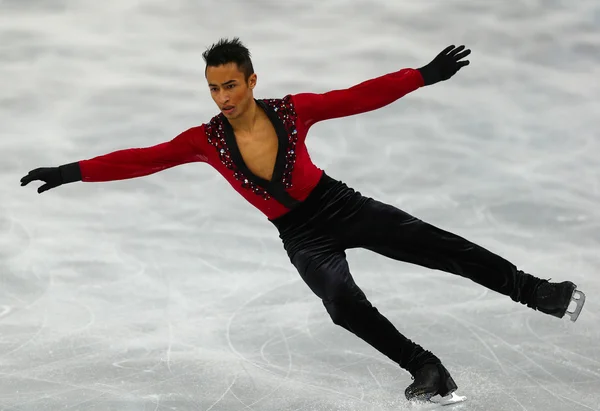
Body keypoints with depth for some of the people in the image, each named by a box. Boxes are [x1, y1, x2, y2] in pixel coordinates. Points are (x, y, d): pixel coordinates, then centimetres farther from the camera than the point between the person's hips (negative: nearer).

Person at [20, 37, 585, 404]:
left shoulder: (292, 111, -13)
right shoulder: (206, 140, -11)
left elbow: (361, 96, -11)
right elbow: (142, 159, -16)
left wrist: (424, 74, -13)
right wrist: (73, 171, -24)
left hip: (341, 206, 0)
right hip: (302, 238, 0)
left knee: (438, 246, -10)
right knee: (342, 300, -27)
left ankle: (532, 291, 4)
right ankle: (426, 369, -15)